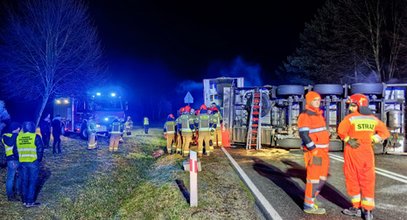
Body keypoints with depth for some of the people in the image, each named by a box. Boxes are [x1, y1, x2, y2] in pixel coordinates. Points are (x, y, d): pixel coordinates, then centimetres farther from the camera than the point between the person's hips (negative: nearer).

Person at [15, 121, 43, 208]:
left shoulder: (18, 137, 4)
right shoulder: (35, 137, -9)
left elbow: (15, 150, 7)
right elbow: (40, 149, -11)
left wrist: (21, 157, 18)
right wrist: (39, 159, 3)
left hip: (23, 162, 4)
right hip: (33, 162, -4)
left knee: (24, 181, 14)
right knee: (33, 181, 3)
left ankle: (25, 200, 23)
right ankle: (30, 202, 4)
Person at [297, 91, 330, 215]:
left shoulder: (318, 115, 17)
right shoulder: (305, 115, -13)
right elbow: (304, 134, -21)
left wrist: (324, 150, 19)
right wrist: (314, 149, -20)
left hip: (322, 151, 9)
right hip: (313, 152, -9)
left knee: (322, 177, 14)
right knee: (313, 177, -3)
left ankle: (310, 198, 27)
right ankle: (309, 205, 7)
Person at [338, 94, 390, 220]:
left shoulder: (350, 117, -8)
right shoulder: (373, 119, 6)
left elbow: (341, 131, -20)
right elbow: (385, 133, 6)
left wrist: (348, 140, -6)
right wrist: (371, 139, 2)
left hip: (352, 151, -4)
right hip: (367, 151, 4)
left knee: (353, 179, 8)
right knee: (367, 181, 8)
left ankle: (356, 208, 14)